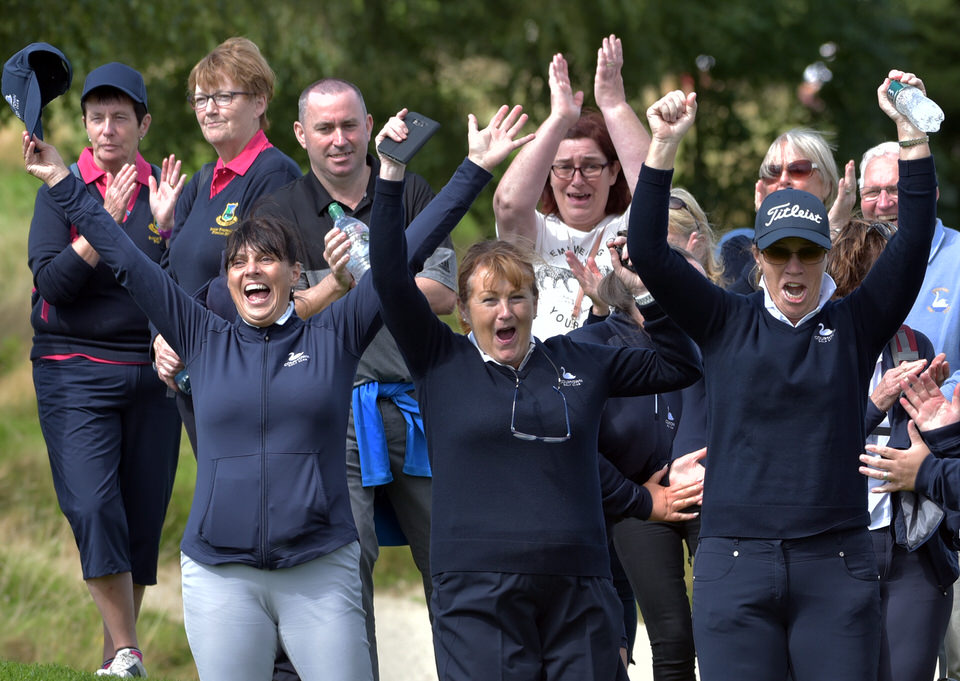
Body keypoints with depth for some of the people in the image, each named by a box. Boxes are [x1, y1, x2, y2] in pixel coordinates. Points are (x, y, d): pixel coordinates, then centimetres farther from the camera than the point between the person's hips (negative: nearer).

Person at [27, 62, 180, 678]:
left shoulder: (164, 188, 8)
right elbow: (52, 282, -9)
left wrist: (165, 226, -13)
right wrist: (103, 224, -19)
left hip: (152, 369, 2)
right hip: (77, 372, -2)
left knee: (144, 515, 2)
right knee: (94, 507, -15)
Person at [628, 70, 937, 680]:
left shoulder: (854, 325, 7)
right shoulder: (728, 323, 8)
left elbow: (913, 245, -2)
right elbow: (649, 254, -1)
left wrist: (913, 134, -11)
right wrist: (664, 148, -11)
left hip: (837, 565, 0)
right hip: (735, 564, 0)